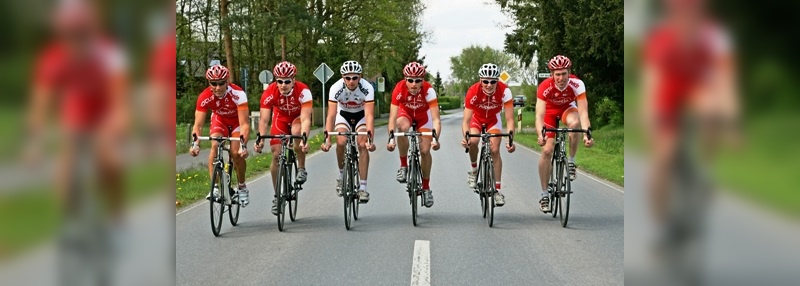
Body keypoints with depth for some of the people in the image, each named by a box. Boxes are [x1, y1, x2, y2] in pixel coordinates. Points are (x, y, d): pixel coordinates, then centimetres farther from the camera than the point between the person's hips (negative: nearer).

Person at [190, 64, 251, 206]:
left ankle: (242, 187, 5)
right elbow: (198, 124, -28)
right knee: (215, 145, -25)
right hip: (219, 119, 2)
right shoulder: (204, 97, -29)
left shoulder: (238, 94, -37)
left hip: (237, 120, -2)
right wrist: (195, 144, -45)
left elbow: (244, 124, -39)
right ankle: (214, 187, -21)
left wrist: (243, 145, -52)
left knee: (236, 153, -18)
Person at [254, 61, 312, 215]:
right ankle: (277, 196, 4)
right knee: (276, 155, -10)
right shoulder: (269, 92, -29)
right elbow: (264, 119, -29)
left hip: (298, 117, -2)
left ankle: (301, 168, -14)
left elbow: (305, 119, -40)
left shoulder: (303, 91, -33)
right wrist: (260, 140, -44)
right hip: (281, 118, 2)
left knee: (297, 131, -36)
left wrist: (304, 140, -55)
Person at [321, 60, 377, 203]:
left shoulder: (367, 88, -32)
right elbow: (331, 115, -32)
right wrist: (327, 139, -42)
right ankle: (341, 174, 3)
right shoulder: (336, 88, -31)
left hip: (361, 115, -1)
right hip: (343, 115, 1)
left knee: (363, 145, -20)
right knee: (341, 142, -23)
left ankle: (363, 187, -16)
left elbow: (369, 115, -35)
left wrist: (370, 139, -46)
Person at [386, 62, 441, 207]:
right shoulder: (399, 89, -34)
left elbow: (436, 119, -39)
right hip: (405, 113, 0)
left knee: (425, 150, -9)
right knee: (403, 127, -35)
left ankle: (426, 187, 11)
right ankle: (403, 166, -17)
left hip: (424, 115, 0)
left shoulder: (428, 90, -36)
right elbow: (393, 117, -36)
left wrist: (435, 139, -54)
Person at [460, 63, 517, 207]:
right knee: (473, 141, -28)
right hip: (476, 118, 0)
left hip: (493, 119, 0)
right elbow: (466, 120, -34)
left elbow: (509, 119, -32)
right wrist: (465, 137, -52)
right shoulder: (473, 91, -35)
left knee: (495, 151, -14)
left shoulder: (504, 91, -34)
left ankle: (497, 189, -6)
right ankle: (473, 169, 0)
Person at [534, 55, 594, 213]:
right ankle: (544, 194, 0)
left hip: (568, 108, 0)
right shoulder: (545, 87, -34)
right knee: (547, 150, -12)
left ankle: (571, 162, -13)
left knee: (575, 123, -36)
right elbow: (539, 115, -40)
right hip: (550, 111, 0)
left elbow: (583, 112, -38)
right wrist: (540, 135, -59)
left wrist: (586, 134, -54)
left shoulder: (577, 84, -33)